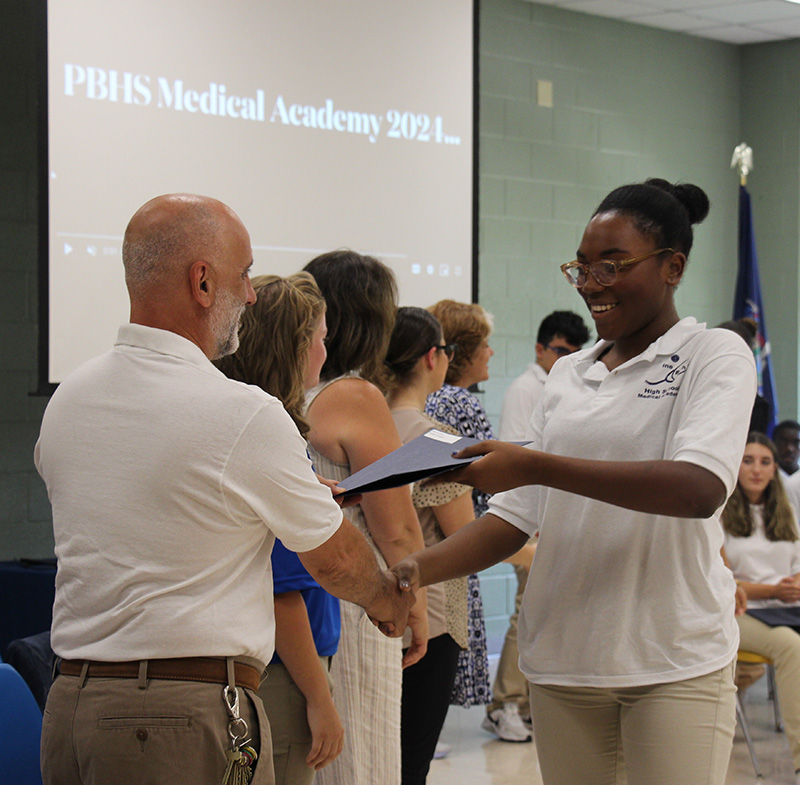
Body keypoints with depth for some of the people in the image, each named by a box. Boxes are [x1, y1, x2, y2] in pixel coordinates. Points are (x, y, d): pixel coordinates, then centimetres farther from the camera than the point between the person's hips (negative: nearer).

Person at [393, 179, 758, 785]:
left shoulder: (715, 357, -2)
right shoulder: (567, 376, 15)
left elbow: (702, 489, -21)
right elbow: (516, 517, 12)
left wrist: (534, 466, -27)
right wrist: (419, 569, -7)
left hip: (676, 663, -5)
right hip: (562, 655, 5)